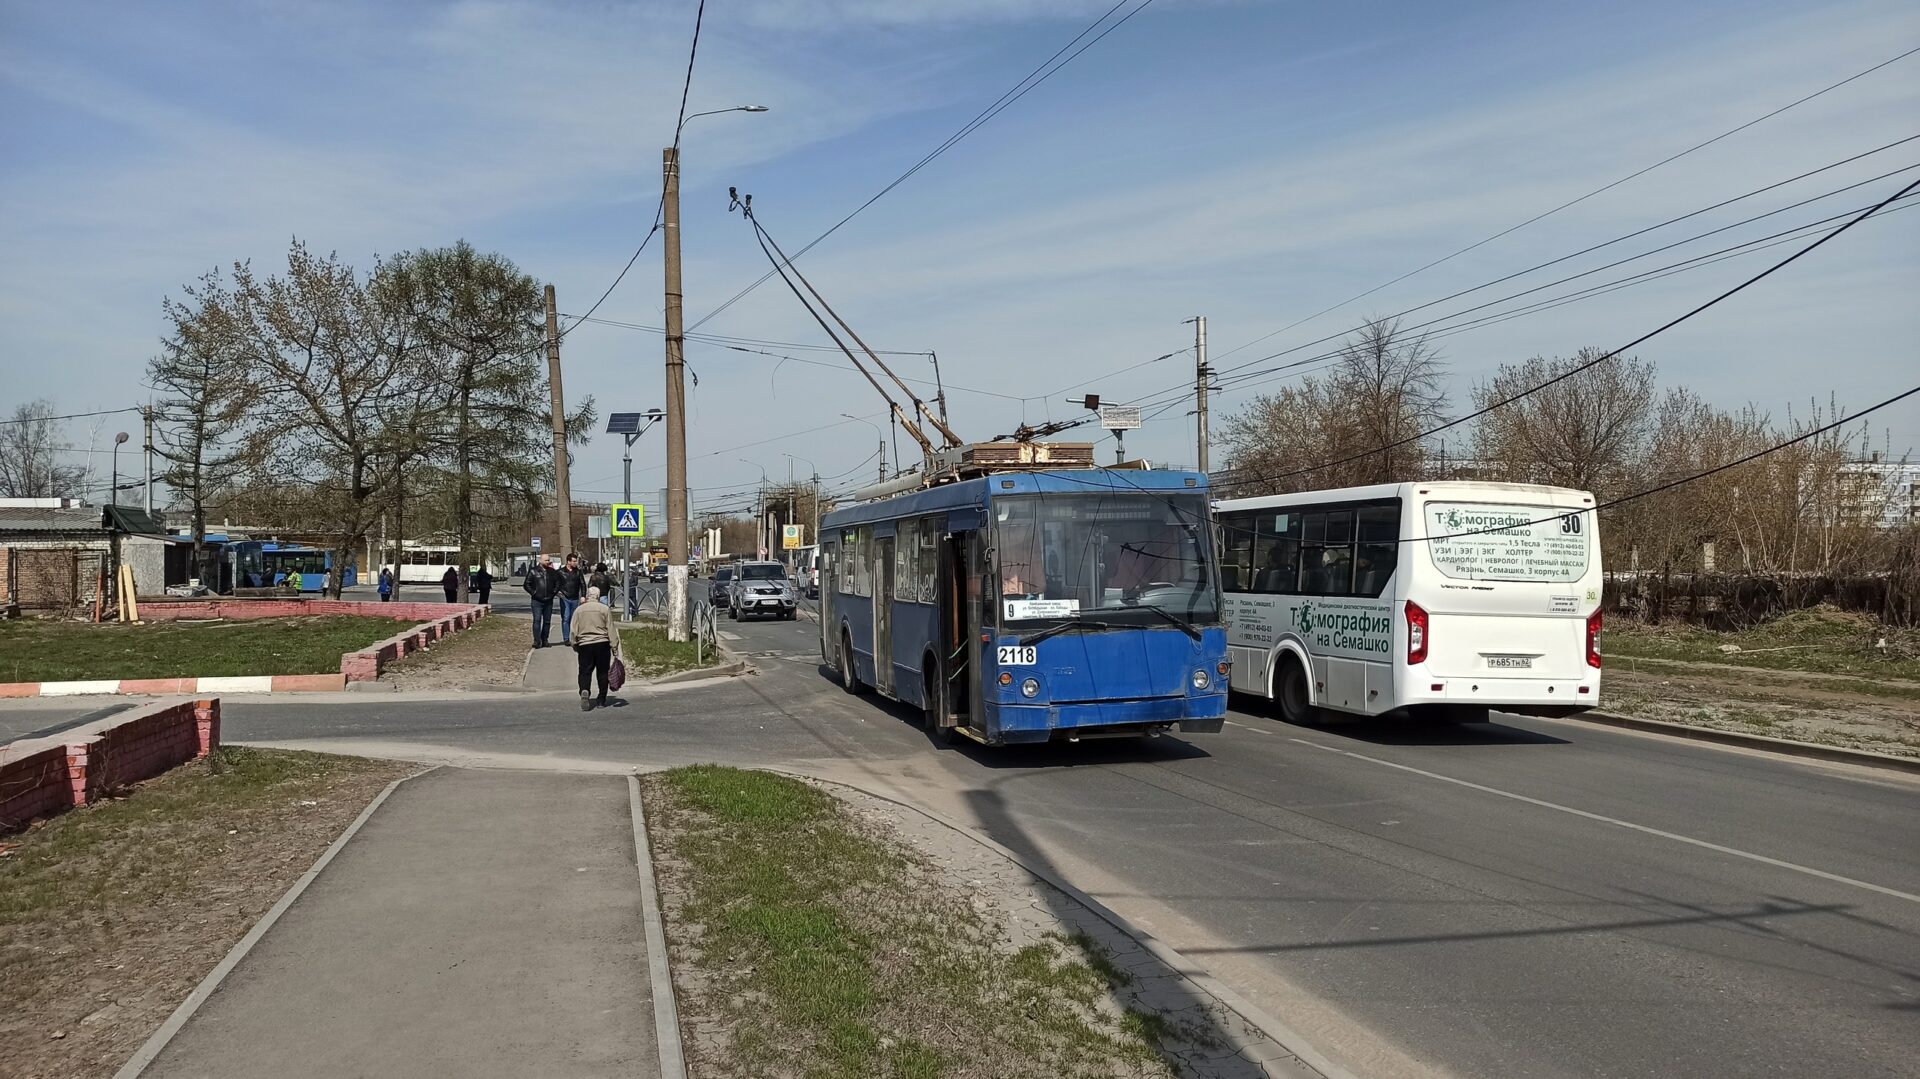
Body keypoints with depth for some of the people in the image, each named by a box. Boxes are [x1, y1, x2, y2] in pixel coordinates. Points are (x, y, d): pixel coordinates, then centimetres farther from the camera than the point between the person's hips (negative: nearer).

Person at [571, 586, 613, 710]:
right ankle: (602, 699, 12)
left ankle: (584, 691, -23)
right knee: (602, 671, 9)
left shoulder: (579, 610, 4)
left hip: (585, 644, 1)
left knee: (585, 671, 3)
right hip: (602, 644, -1)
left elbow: (574, 631, 4)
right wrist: (614, 647, 2)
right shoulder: (605, 609, 0)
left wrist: (574, 645, 14)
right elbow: (611, 629, -1)